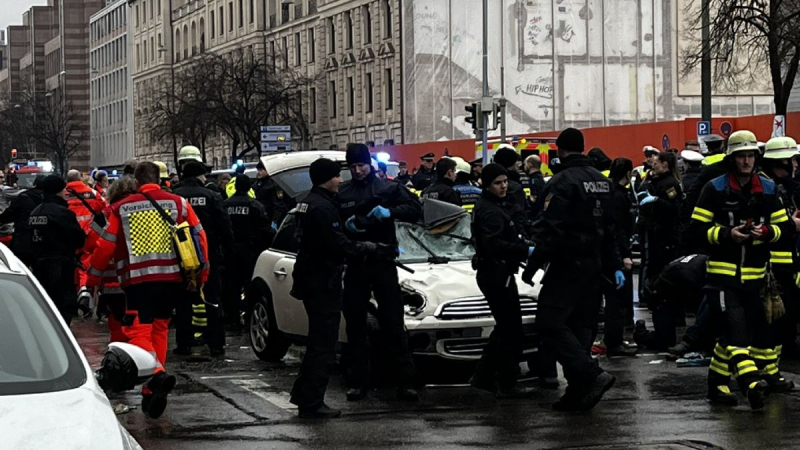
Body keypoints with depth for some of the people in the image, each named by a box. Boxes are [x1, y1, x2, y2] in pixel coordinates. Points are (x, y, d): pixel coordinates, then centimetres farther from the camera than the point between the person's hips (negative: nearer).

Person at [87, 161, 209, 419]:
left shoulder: (121, 209, 3)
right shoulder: (178, 204, 7)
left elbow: (106, 246, 3)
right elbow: (200, 237, 6)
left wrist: (93, 278, 15)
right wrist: (200, 275, 16)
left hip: (137, 280, -3)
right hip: (171, 278, 3)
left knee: (139, 332, -2)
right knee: (159, 330, 17)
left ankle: (156, 373, -31)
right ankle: (152, 392, 19)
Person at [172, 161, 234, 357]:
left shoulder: (174, 196, -4)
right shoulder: (211, 196, -6)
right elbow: (225, 227, -7)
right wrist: (226, 251, 3)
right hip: (209, 256, -1)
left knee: (184, 300, 8)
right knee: (212, 300, 5)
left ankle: (184, 344, 7)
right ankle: (215, 344, 3)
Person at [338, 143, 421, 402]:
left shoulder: (387, 188, 4)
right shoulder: (342, 193, 9)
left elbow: (415, 210, -2)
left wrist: (390, 212, -17)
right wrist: (345, 225, -10)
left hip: (383, 264, -2)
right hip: (355, 265, 2)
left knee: (393, 325, -4)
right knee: (355, 326, 6)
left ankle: (404, 382, -2)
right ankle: (359, 382, 12)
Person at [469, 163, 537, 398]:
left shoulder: (493, 207, 17)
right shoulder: (490, 211, -17)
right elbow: (494, 245, -28)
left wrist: (521, 248, 10)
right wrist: (526, 251, -30)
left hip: (497, 274, 11)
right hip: (497, 275, -11)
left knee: (504, 329, 18)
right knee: (511, 331, -7)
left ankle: (483, 377, 23)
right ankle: (508, 385, -3)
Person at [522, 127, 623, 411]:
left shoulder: (563, 181, -13)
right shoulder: (602, 181, 15)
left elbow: (551, 229, -19)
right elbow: (610, 230, 19)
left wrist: (531, 266, -15)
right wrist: (615, 266, 23)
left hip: (568, 264, -9)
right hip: (594, 265, 9)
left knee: (550, 323, -9)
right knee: (580, 324, 11)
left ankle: (592, 375, -20)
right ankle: (578, 392, 8)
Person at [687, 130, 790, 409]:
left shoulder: (767, 189, 9)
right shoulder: (715, 189, -3)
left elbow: (785, 226, 12)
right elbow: (697, 230, -4)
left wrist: (766, 232, -9)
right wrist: (727, 234, -18)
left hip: (754, 276, 5)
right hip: (722, 273, -5)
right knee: (735, 329, -18)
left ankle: (717, 382, 23)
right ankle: (751, 383, -32)